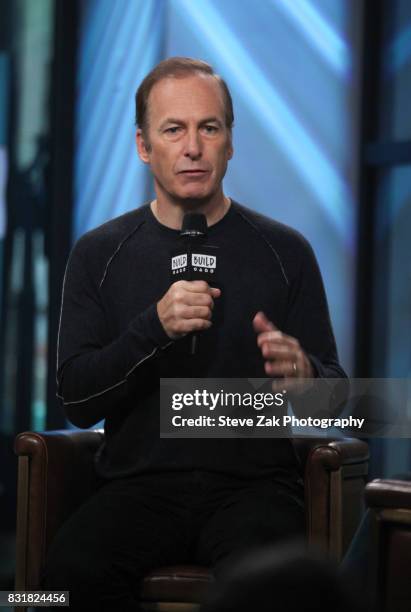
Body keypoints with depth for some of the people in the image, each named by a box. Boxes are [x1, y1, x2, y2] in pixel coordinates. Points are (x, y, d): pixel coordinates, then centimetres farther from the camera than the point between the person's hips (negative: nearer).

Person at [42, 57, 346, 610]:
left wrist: (303, 373, -16)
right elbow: (76, 400, 1)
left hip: (254, 481, -1)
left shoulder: (285, 252, 8)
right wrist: (154, 327, -15)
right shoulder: (99, 254, 9)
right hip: (139, 481, 1)